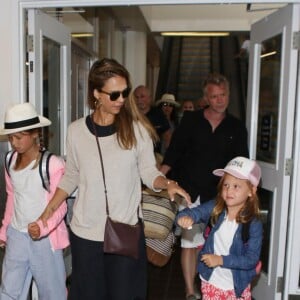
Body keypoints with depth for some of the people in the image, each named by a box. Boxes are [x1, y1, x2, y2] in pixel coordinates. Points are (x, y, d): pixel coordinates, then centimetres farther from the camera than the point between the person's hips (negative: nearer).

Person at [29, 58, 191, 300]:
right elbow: (71, 177, 7)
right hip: (85, 233, 2)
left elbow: (149, 172, -2)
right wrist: (47, 213, 3)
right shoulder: (77, 130, -2)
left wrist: (168, 184, -23)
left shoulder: (137, 128, -7)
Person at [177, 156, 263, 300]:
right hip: (211, 282, 2)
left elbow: (252, 259, -19)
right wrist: (186, 217, -47)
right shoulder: (215, 208, -12)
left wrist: (221, 260, -26)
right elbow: (196, 212, -24)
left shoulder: (253, 224, -20)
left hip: (237, 287, -2)